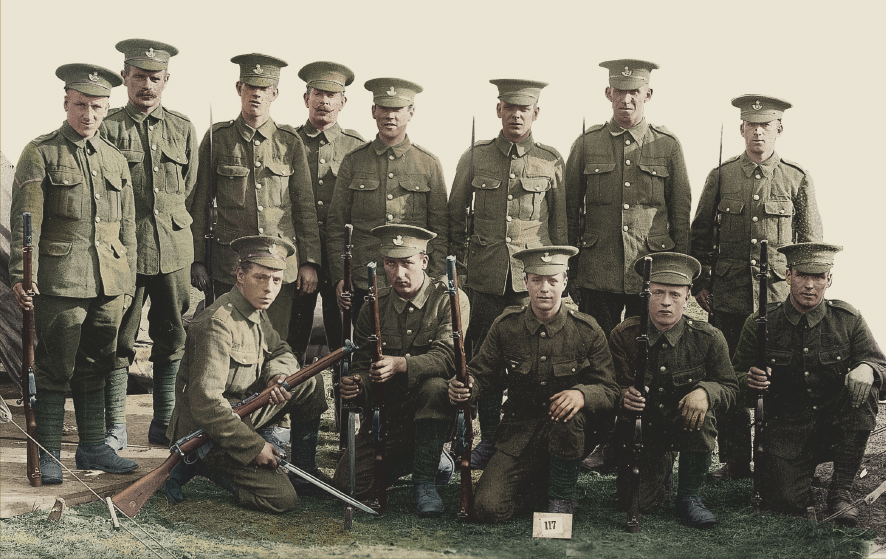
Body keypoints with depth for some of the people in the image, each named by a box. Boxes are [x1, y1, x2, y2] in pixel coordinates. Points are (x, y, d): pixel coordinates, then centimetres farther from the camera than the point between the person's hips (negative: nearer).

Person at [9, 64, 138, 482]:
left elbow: (127, 227, 18)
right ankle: (48, 454, 10)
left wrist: (127, 284, 16)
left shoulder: (115, 160, 15)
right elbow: (24, 221, -6)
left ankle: (93, 447, 22)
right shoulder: (41, 154, -1)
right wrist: (20, 277, -14)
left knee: (94, 369, 12)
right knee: (54, 370, 0)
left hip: (108, 284, 5)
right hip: (60, 282, -5)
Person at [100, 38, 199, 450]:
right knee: (119, 342, 0)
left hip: (174, 250, 3)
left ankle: (164, 424, 17)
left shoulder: (183, 129, 12)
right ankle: (115, 429, 10)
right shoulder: (108, 128, 1)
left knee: (173, 339, 6)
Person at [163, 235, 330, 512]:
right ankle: (200, 466, -1)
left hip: (243, 412, 9)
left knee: (310, 384, 3)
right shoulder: (218, 324, -26)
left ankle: (304, 468, 14)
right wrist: (254, 446, -25)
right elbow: (206, 401, -30)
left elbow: (282, 351, 18)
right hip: (205, 432, -9)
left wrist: (276, 374, -8)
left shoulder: (257, 312, 3)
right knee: (282, 498, -14)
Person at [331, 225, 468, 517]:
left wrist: (401, 364, -42)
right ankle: (434, 458, 14)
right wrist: (357, 383, -19)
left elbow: (448, 356, -24)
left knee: (434, 386, -38)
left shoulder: (450, 300, -10)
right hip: (388, 413, 4)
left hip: (432, 412, -4)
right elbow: (362, 363, 6)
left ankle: (425, 479, -18)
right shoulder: (374, 307, 2)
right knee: (350, 483, -12)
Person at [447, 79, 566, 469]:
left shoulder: (551, 162, 6)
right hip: (484, 277, 1)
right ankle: (489, 439, 17)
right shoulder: (475, 158, 7)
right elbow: (455, 214, 15)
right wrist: (460, 261, 12)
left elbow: (560, 224, 11)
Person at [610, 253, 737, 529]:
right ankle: (663, 467, 24)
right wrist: (624, 396, -35)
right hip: (641, 429, 0)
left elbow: (730, 387, -7)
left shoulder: (709, 338, -11)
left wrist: (705, 392, -31)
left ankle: (689, 496, -14)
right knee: (636, 502, -16)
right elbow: (615, 385, -9)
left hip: (686, 425, 0)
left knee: (701, 407, -34)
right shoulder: (624, 335, -10)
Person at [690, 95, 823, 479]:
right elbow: (700, 235, 11)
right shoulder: (721, 177, 8)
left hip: (781, 298, -1)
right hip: (728, 297, 1)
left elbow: (811, 241, 9)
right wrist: (700, 283, 5)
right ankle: (735, 461, 13)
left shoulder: (797, 180, 6)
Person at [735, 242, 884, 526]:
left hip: (837, 423, 2)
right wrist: (751, 381, -26)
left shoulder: (848, 319, -3)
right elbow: (736, 378, -1)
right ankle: (771, 462, 16)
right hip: (787, 427, -2)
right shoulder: (760, 324, -6)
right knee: (789, 500, -23)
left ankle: (841, 490, -18)